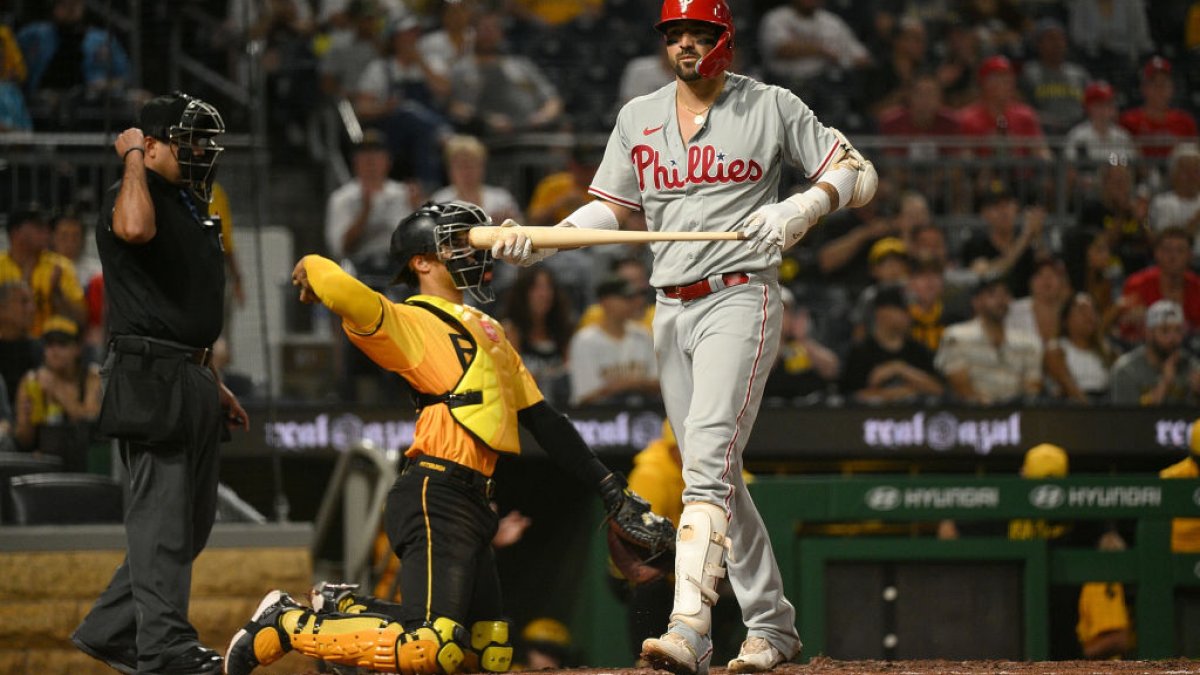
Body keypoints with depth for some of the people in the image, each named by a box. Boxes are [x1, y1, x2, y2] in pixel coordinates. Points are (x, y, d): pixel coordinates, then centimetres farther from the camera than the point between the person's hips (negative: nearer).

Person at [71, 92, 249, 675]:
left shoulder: (192, 209, 20)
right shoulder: (131, 195, -10)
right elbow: (134, 229, -38)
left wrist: (213, 385, 25)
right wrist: (133, 160, -22)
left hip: (192, 380, 10)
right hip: (150, 378, -10)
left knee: (193, 519, 13)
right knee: (162, 516, -9)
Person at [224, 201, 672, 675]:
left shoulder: (486, 330, 25)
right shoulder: (409, 322, -4)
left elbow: (542, 420, 25)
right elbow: (321, 275, -22)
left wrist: (609, 489, 18)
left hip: (472, 505, 9)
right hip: (436, 495, -9)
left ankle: (345, 613, 19)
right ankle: (288, 624, -4)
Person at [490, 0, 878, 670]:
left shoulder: (773, 107, 0)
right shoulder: (638, 118, 13)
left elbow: (859, 174, 1)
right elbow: (611, 206, 18)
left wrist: (806, 206, -19)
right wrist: (540, 241, 1)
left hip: (740, 295, -6)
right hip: (672, 308, 6)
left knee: (709, 454, -22)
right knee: (716, 473, 9)